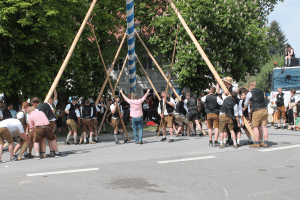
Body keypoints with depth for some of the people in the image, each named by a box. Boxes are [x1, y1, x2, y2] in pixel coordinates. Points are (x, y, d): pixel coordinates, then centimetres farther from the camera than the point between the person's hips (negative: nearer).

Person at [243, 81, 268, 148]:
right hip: (264, 110, 6)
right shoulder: (261, 91, 16)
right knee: (264, 127, 6)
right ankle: (265, 143, 7)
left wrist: (244, 109, 33)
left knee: (255, 127, 0)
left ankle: (256, 143, -2)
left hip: (257, 111, -6)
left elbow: (246, 104, 12)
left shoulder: (250, 93, 0)